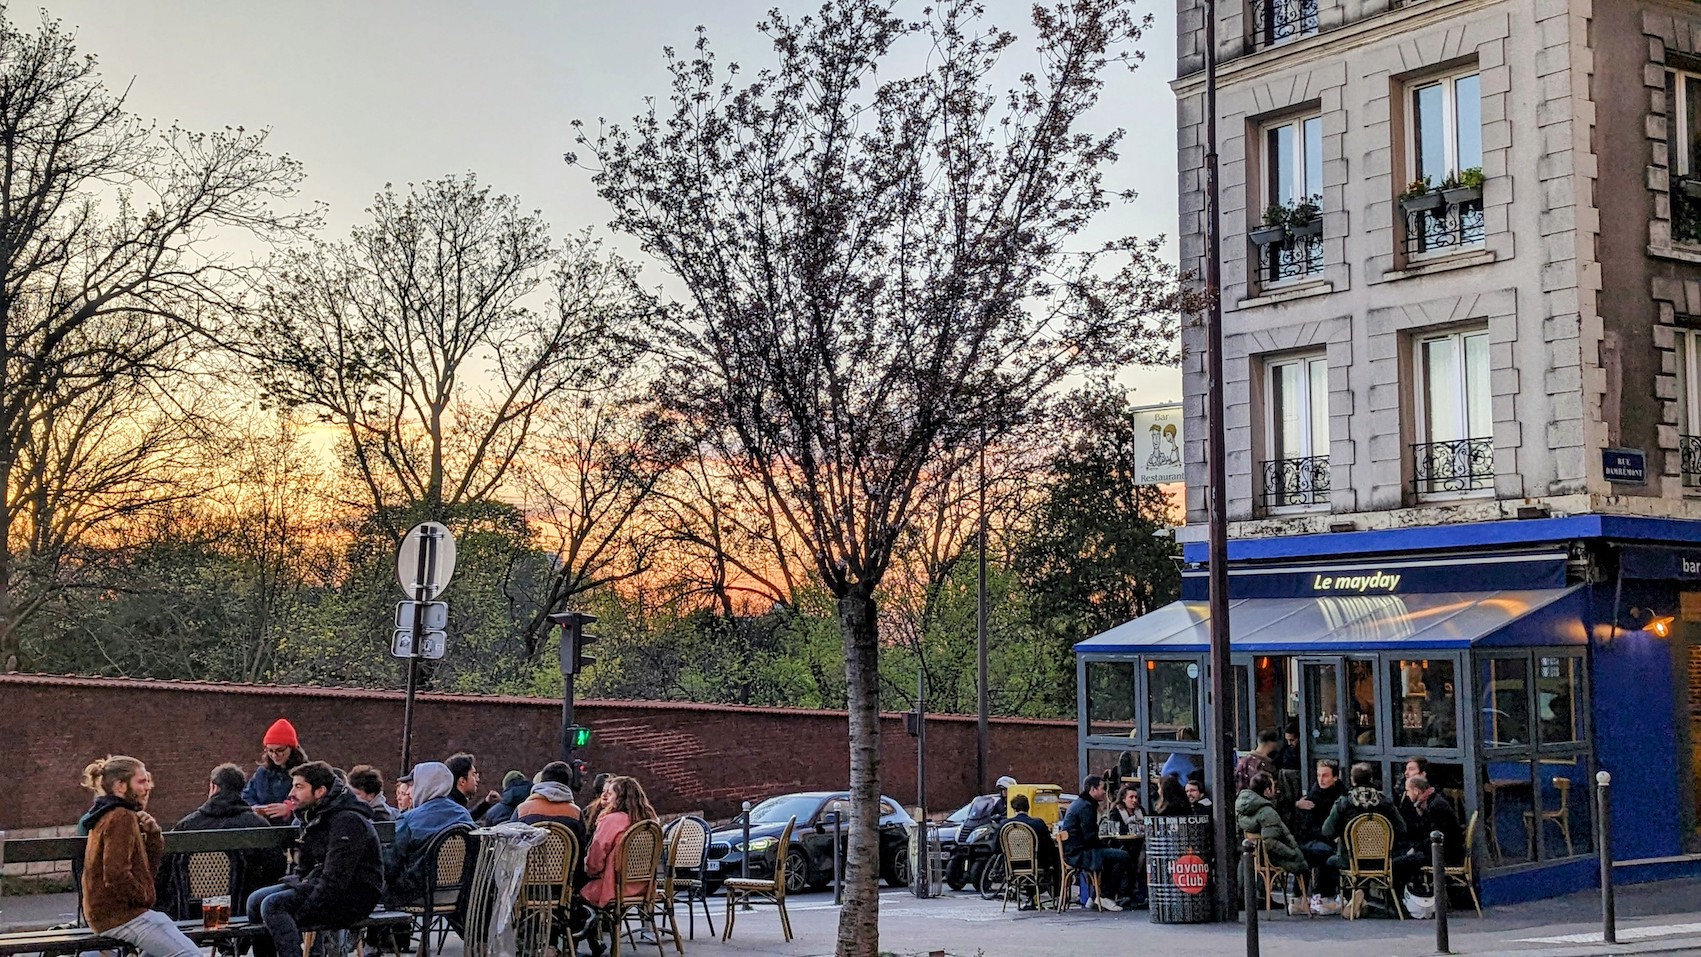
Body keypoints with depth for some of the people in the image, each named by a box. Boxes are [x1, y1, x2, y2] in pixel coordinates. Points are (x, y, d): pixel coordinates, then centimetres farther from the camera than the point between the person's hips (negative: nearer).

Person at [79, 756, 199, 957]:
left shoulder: (111, 816, 16)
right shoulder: (121, 818, -16)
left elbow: (148, 869, 14)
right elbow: (116, 876, -26)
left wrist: (153, 835, -1)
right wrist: (144, 898, -11)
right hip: (120, 914, -11)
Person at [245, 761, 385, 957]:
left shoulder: (348, 821, -19)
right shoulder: (314, 817, 13)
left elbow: (335, 879, -23)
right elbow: (303, 868, 20)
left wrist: (302, 911, -22)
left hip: (353, 899, -10)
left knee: (273, 905, -23)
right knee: (256, 900, 0)